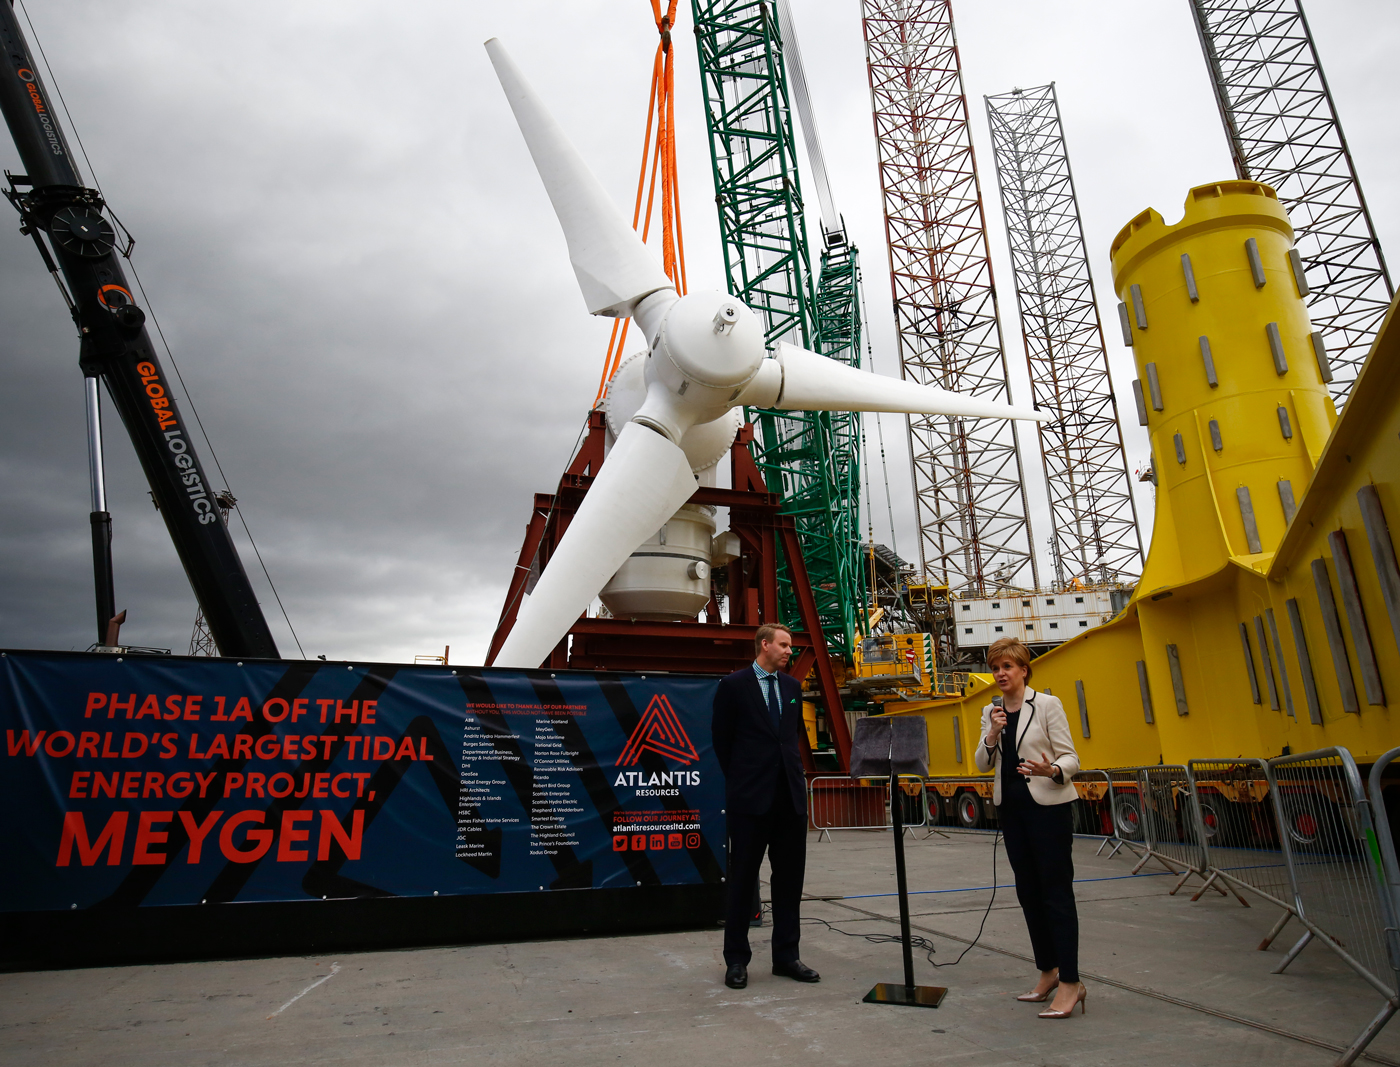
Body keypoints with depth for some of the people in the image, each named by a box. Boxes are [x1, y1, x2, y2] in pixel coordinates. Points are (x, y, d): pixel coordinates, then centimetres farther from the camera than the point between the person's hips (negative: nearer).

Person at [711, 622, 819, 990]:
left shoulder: (792, 686, 11)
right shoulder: (733, 685, -5)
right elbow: (721, 738, 0)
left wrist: (794, 771, 14)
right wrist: (740, 780, 5)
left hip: (790, 794, 5)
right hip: (751, 795, -5)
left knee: (790, 877, 9)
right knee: (743, 878, 5)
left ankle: (786, 956, 21)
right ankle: (736, 960, 16)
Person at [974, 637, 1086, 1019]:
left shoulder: (1048, 705, -7)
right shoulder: (990, 711, 8)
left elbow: (1070, 758, -9)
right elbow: (983, 765, 5)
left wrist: (1051, 770, -31)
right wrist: (992, 735, -13)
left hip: (1048, 805, -6)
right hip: (1011, 806, 6)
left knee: (1056, 891, -4)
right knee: (1029, 891, 11)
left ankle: (1070, 983, 3)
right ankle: (1048, 972, 24)